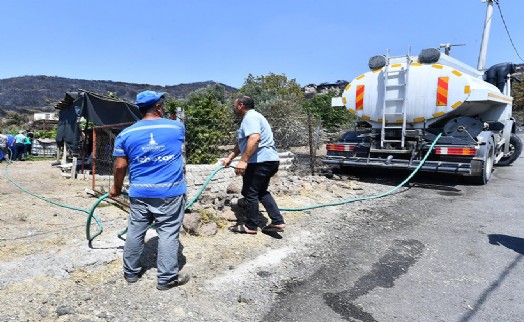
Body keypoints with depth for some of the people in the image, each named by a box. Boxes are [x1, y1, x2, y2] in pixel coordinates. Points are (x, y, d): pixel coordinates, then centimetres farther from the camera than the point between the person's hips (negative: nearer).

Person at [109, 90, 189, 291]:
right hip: (170, 192, -2)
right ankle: (167, 278, 13)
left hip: (140, 193, 3)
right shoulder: (177, 127, 0)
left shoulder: (126, 134, 1)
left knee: (135, 232, 16)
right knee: (168, 234, 5)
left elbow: (120, 166, 2)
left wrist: (116, 188, 19)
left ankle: (131, 272, 31)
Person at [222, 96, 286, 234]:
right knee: (261, 192, 18)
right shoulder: (251, 117, 23)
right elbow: (242, 143, 28)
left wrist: (243, 161, -31)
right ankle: (278, 222, 14)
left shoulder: (250, 117, -12)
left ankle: (251, 226, 13)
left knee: (250, 193, 2)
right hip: (268, 160, 11)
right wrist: (230, 158, 27)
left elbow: (254, 139, -29)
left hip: (260, 161, -11)